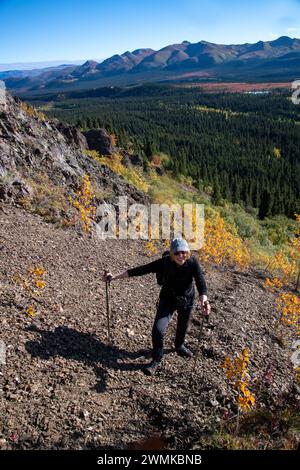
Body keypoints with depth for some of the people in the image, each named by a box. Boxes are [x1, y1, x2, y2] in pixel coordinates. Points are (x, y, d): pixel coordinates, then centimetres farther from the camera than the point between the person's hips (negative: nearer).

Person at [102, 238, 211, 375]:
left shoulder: (193, 262, -26)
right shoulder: (165, 262, -28)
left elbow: (201, 282, -34)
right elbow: (141, 269, -29)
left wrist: (203, 300, -55)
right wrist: (115, 277, -32)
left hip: (187, 300, 2)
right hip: (168, 299, -1)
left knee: (183, 327, 23)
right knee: (158, 329, -15)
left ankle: (179, 346, 57)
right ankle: (156, 360, 10)